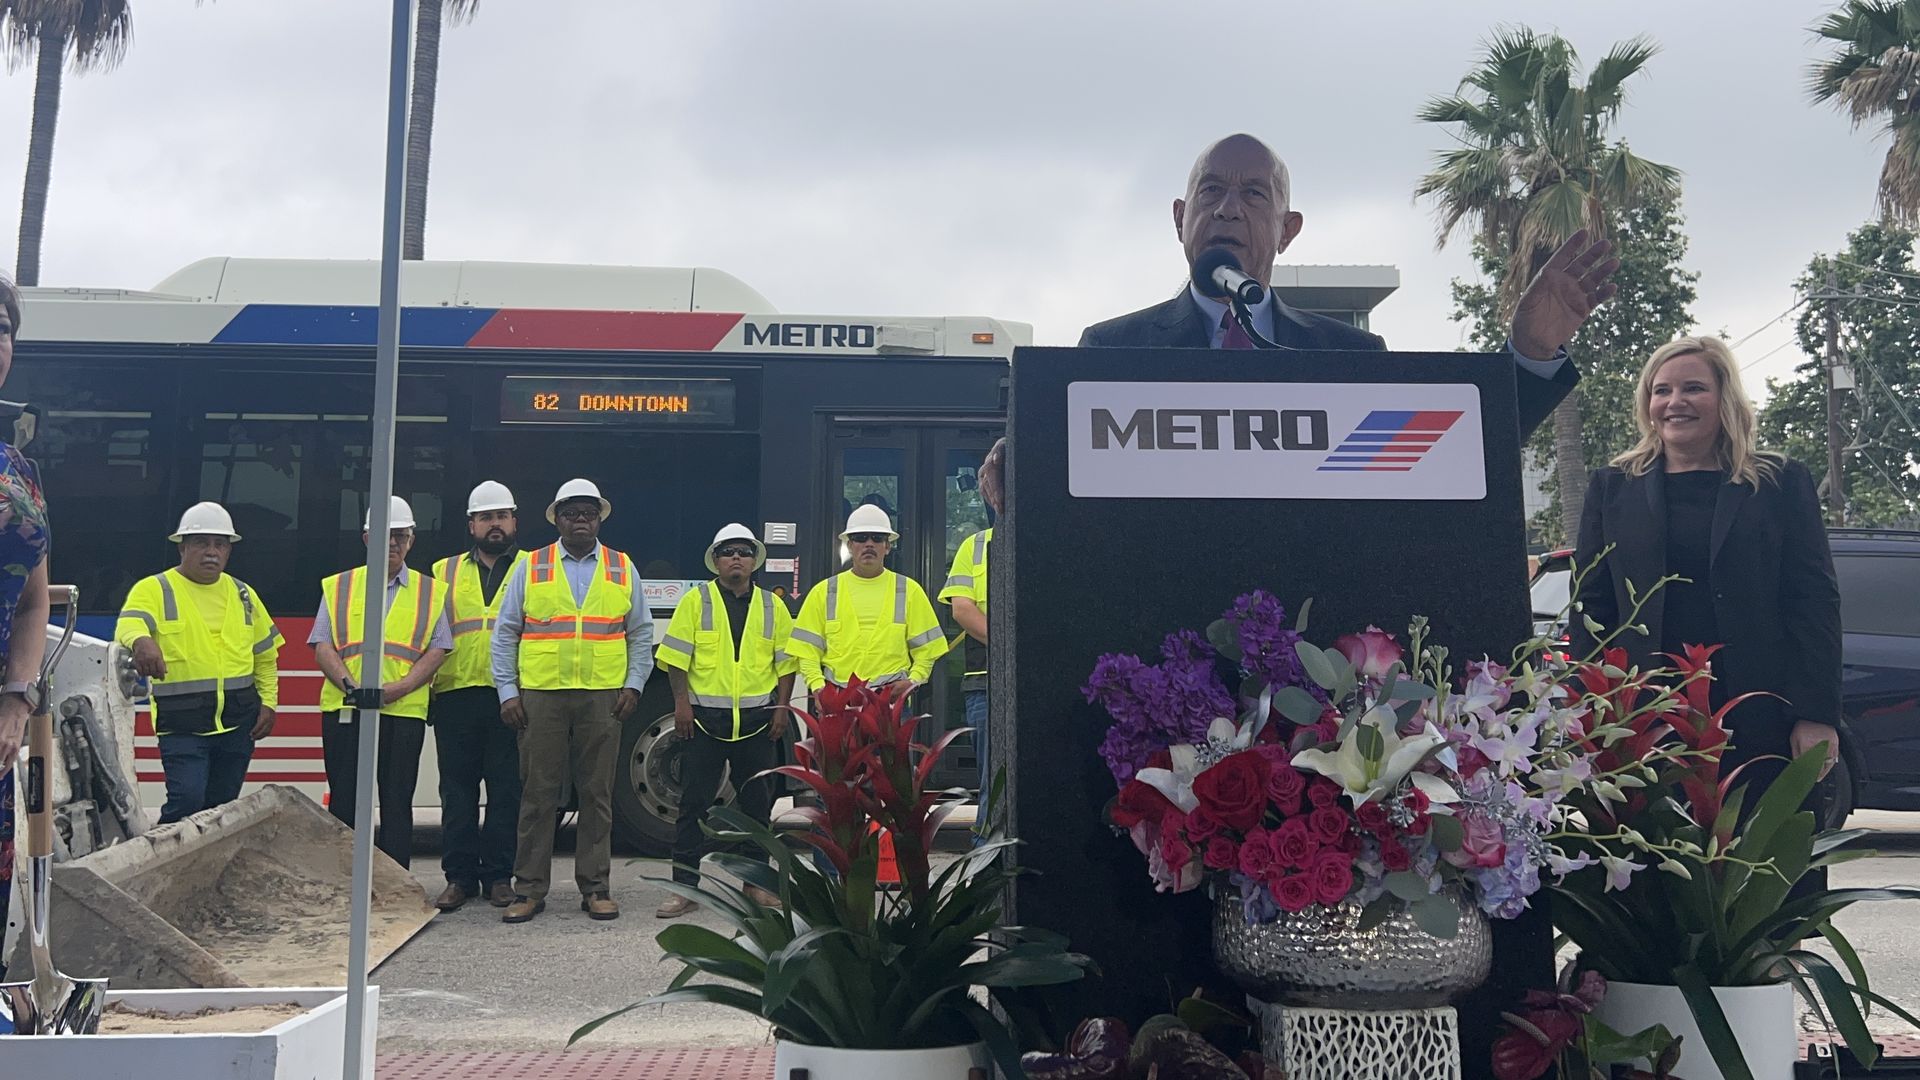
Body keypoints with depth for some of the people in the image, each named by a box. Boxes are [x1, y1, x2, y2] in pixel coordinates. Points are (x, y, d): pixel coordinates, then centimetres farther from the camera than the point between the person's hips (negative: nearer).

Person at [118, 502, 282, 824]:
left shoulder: (243, 595, 14)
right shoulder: (154, 589, 0)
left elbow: (266, 654, 21)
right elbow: (129, 624, -21)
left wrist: (268, 702, 10)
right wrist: (141, 641, -44)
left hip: (238, 720, 5)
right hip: (181, 721, -4)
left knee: (222, 807, 11)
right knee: (187, 800, -18)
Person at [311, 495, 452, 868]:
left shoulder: (430, 592, 11)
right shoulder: (338, 587, 12)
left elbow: (437, 649, 3)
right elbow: (323, 646, 5)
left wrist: (396, 689, -12)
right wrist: (350, 685, -13)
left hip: (404, 711, 0)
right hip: (343, 709, 0)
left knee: (397, 803, 2)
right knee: (343, 802, 2)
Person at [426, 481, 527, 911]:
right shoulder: (445, 572, 17)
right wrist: (427, 684, 4)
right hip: (456, 695, 2)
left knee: (506, 791, 1)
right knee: (457, 791, 4)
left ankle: (498, 876, 9)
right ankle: (459, 876, 11)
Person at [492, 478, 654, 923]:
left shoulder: (622, 569, 11)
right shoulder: (531, 567, 8)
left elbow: (641, 634, 13)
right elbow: (504, 633, 8)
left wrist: (633, 685, 2)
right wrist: (507, 692, 0)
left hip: (602, 699, 1)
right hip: (541, 698, -1)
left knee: (597, 795, 4)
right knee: (538, 795, 1)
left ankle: (595, 888, 11)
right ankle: (530, 889, 7)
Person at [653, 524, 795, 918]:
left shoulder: (772, 606, 10)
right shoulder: (695, 601, 3)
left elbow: (785, 661, 11)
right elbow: (676, 656, 0)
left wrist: (782, 708, 2)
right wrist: (681, 702, -8)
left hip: (757, 719, 2)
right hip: (704, 718, -2)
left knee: (757, 803, 8)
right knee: (694, 802, -1)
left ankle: (756, 881, 18)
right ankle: (685, 886, 3)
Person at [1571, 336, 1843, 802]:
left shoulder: (1783, 484, 8)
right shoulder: (1613, 488, 11)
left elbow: (1815, 601, 3)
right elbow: (1591, 604, 9)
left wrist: (1817, 715, -7)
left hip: (1760, 723, -1)